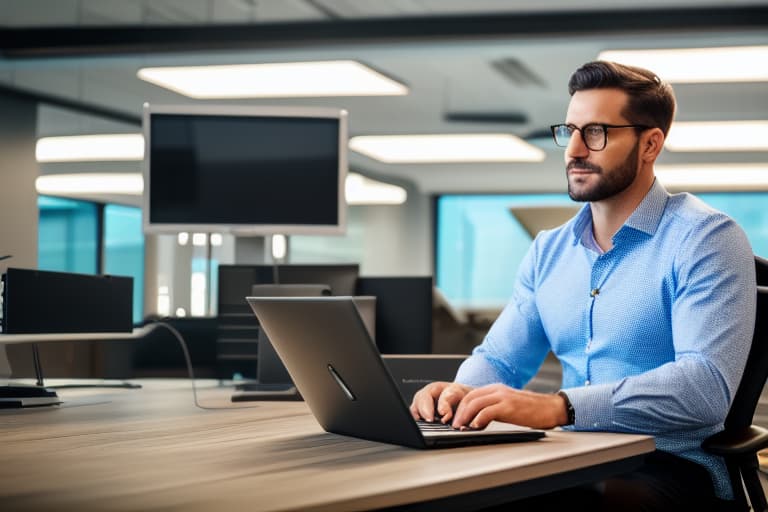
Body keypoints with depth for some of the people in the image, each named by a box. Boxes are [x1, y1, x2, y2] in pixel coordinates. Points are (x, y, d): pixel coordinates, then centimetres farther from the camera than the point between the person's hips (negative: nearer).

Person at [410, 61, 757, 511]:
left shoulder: (706, 239, -8)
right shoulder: (548, 252, 14)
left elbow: (707, 384, -22)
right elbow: (498, 359, 16)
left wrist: (559, 406, -33)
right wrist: (463, 392, -10)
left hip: (673, 467, -6)